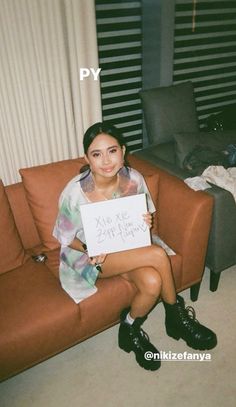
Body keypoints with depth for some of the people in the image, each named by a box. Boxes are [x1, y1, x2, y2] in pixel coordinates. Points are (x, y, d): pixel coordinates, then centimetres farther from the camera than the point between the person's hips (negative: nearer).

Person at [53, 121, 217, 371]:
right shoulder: (75, 192, -23)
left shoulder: (133, 179, -12)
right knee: (158, 255, -27)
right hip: (90, 257, -4)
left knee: (152, 282, -28)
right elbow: (66, 238, -8)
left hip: (128, 246, 4)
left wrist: (146, 223, -20)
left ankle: (130, 330, 3)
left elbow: (143, 220, 4)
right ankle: (177, 315, 0)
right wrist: (88, 249, -28)